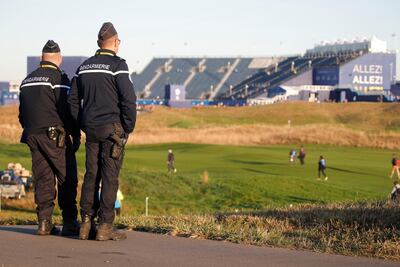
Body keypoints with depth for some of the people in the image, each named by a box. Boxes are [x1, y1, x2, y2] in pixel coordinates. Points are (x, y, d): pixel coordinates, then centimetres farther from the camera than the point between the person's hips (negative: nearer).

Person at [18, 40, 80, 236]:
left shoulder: (27, 80, 15)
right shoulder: (58, 78, -8)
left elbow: (22, 113, 19)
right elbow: (67, 109, -12)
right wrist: (76, 135, -4)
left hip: (32, 136, 6)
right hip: (54, 135, -6)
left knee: (43, 179, 8)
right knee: (67, 178, -1)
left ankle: (44, 223, 3)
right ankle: (69, 222, -4)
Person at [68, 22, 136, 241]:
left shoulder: (84, 67, 12)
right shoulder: (117, 65, -8)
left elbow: (73, 99, 14)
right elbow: (128, 99, -14)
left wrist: (83, 126, 17)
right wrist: (129, 127, -3)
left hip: (91, 130, 6)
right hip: (112, 128, -6)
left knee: (91, 175, 9)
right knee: (110, 176, -4)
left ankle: (86, 224, 8)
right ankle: (105, 226, -5)